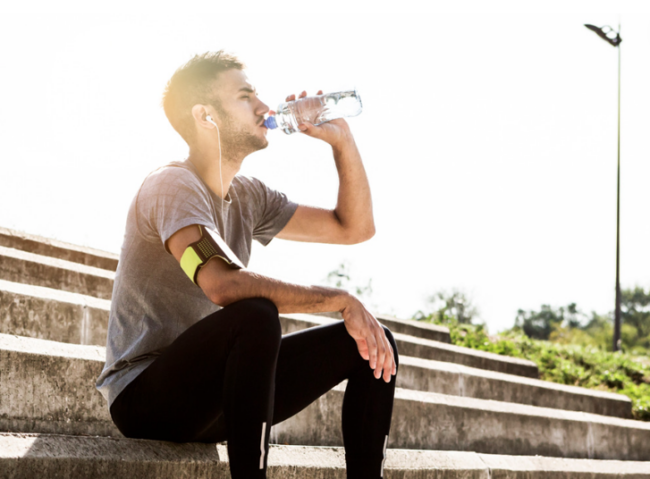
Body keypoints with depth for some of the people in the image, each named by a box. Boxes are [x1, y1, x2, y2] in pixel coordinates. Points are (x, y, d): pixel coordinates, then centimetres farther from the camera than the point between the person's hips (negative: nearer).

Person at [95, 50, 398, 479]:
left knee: (371, 340, 0)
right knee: (256, 315, -37)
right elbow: (222, 284, -32)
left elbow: (355, 227, 15)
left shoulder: (248, 197, 11)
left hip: (212, 393, 9)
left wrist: (342, 139, 5)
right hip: (145, 396, -8)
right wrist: (341, 301, -29)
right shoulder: (173, 185, -15)